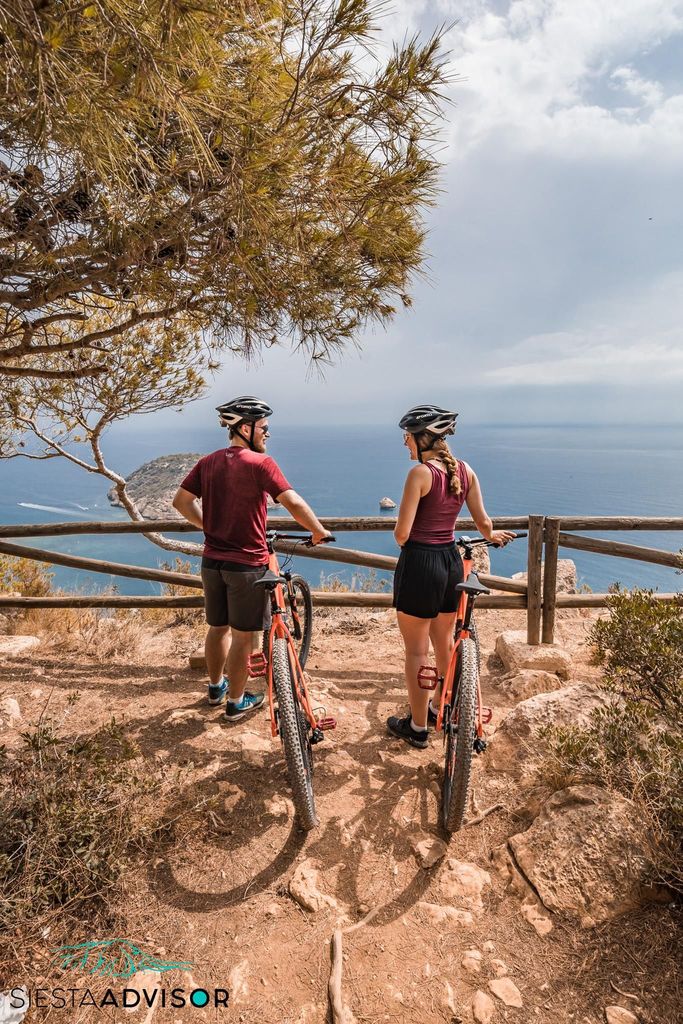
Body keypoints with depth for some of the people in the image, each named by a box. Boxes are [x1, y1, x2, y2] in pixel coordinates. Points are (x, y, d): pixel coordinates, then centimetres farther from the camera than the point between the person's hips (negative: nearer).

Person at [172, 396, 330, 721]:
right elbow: (293, 502, -21)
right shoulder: (260, 463, -15)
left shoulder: (208, 462, 5)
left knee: (217, 627, 21)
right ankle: (236, 702, 22)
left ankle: (216, 687, 40)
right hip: (247, 564, -6)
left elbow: (181, 501, 6)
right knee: (243, 635, 8)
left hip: (212, 561, 7)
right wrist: (319, 531, -7)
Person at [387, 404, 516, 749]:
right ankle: (440, 709, 42)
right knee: (444, 643, 23)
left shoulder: (420, 473, -18)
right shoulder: (465, 470, 3)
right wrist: (493, 535, 28)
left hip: (420, 564, -7)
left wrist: (401, 540, 4)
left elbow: (402, 532, -19)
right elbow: (483, 522, 6)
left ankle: (417, 727, 22)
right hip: (452, 561, 7)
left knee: (416, 650, 8)